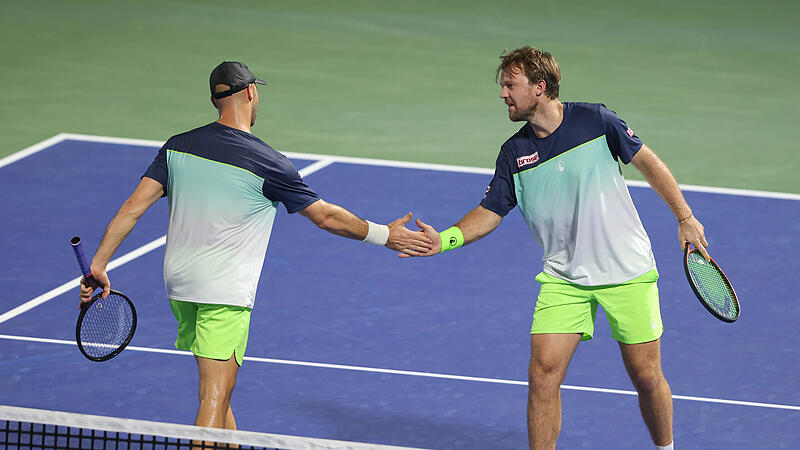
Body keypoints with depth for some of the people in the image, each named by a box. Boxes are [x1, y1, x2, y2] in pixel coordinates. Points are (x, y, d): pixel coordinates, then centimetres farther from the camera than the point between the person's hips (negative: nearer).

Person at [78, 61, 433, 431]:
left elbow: (134, 206, -2)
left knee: (216, 387, 20)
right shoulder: (267, 164, -11)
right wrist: (386, 236, 8)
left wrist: (99, 263, 2)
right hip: (226, 291, -6)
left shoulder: (177, 147, 2)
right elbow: (326, 217, -3)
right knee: (215, 399, -9)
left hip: (178, 283, 6)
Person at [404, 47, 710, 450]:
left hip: (627, 271, -2)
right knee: (543, 372, -11)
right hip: (564, 277, 2)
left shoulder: (595, 120, -9)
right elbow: (490, 212, 3)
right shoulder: (514, 153, -2)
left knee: (646, 375, 3)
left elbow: (647, 162, 1)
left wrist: (685, 218, 0)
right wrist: (445, 239, -14)